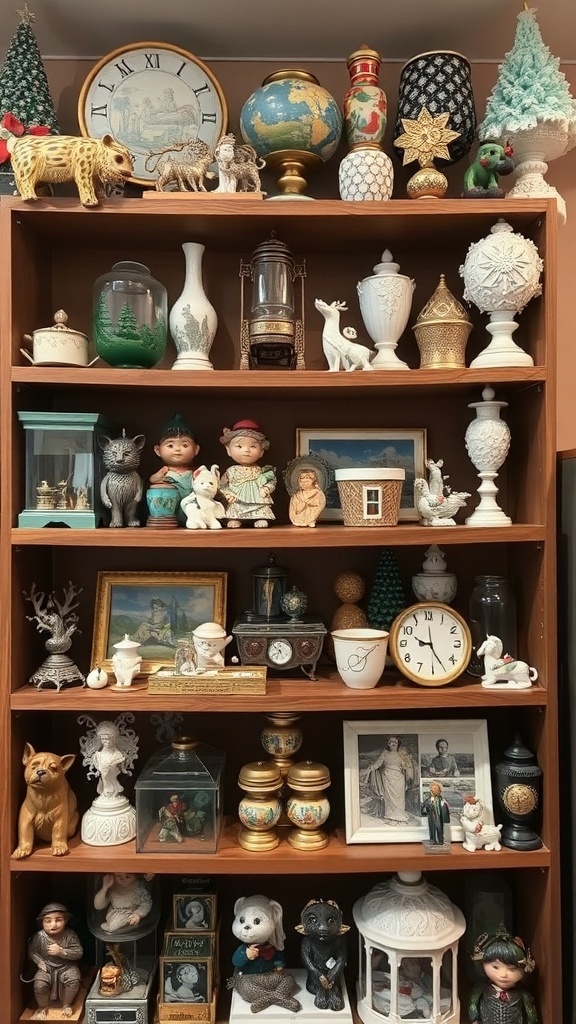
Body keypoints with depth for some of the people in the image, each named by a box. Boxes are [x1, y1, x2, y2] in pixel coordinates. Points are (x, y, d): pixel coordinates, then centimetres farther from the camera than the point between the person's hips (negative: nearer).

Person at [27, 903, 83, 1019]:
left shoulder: (70, 935, -17)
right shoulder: (39, 936, -16)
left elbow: (79, 952, -15)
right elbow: (32, 951, 0)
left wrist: (62, 952, -27)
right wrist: (40, 962, -14)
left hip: (66, 966, -1)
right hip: (47, 967, 1)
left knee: (73, 980, -25)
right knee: (39, 984, -24)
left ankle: (66, 1004, 5)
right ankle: (43, 1006, 8)